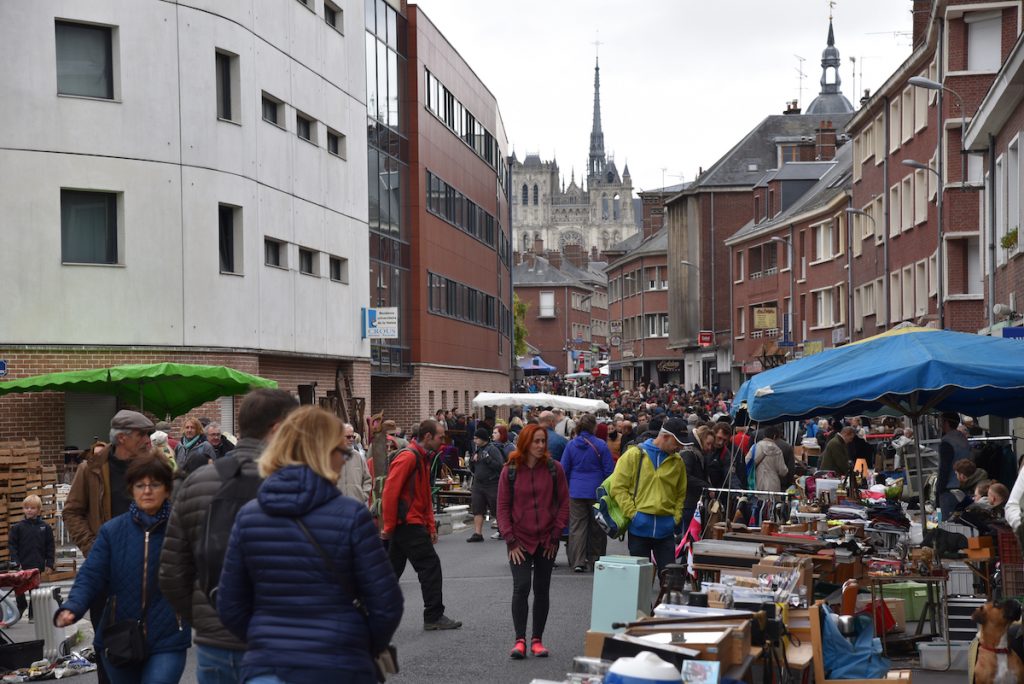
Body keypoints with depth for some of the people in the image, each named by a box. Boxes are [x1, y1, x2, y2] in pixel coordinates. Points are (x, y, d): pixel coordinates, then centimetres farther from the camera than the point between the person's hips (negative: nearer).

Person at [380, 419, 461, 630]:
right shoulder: (408, 457, -15)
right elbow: (390, 492, -20)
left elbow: (425, 497, 22)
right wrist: (389, 526, -18)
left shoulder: (423, 458, 17)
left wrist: (430, 526, 17)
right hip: (408, 524, -10)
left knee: (393, 568, 12)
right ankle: (434, 617, 1)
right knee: (430, 565, -5)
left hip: (410, 523, 10)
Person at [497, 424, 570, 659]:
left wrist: (555, 535, -2)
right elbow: (503, 508, -1)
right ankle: (520, 640, -8)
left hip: (546, 541, 2)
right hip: (520, 540, -1)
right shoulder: (510, 471, -3)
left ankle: (537, 639, 16)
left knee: (542, 590, 7)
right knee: (521, 586, -13)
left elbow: (564, 503, 2)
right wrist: (511, 541, -7)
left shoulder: (554, 468, -2)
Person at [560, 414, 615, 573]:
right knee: (596, 527, 10)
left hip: (576, 492, 1)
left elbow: (564, 470, 5)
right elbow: (609, 471, -3)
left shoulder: (571, 445, 0)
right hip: (597, 492, -1)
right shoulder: (601, 445, -6)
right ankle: (595, 561, 15)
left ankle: (578, 561, -2)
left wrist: (566, 489, 16)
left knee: (577, 526, 3)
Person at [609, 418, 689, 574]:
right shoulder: (635, 455, -2)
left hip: (665, 529, 3)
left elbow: (681, 494, 18)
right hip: (639, 526, -2)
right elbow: (618, 487, -4)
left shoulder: (677, 461, 9)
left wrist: (676, 518, 5)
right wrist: (632, 513, -11)